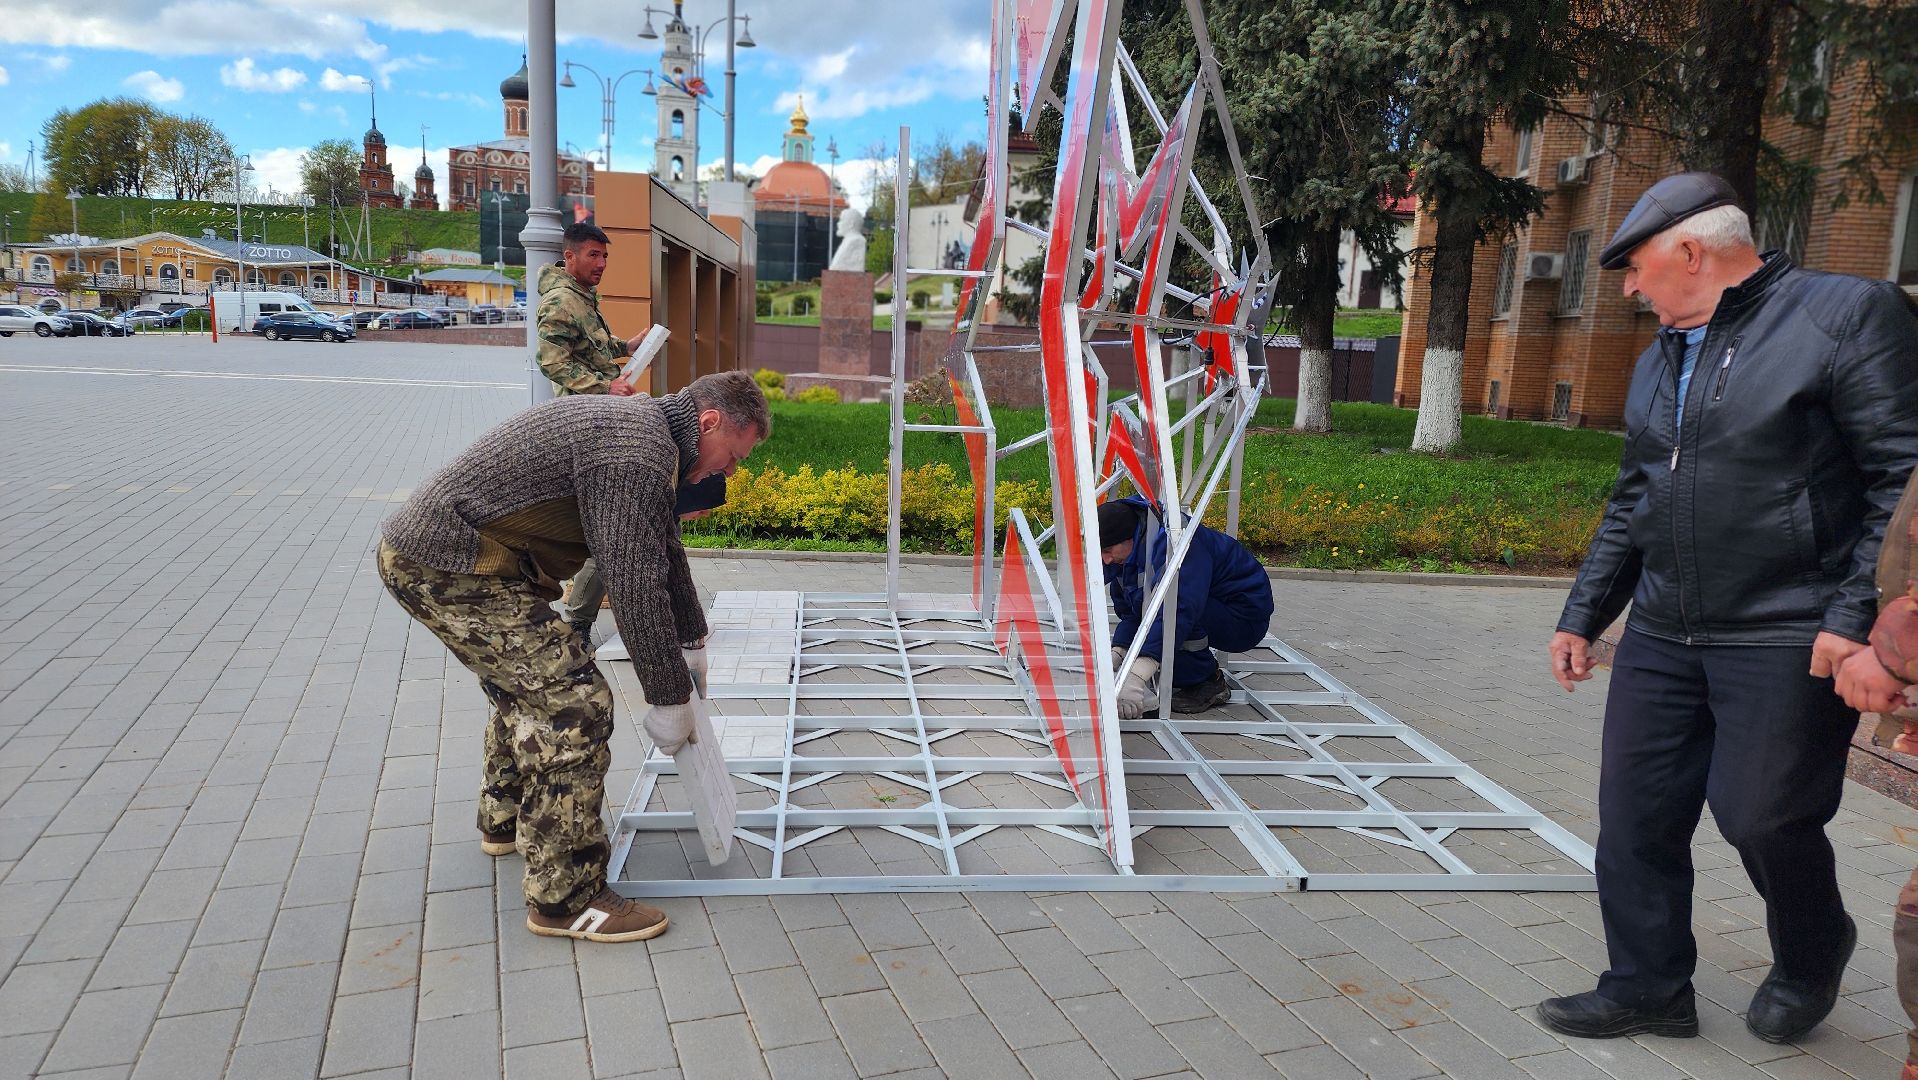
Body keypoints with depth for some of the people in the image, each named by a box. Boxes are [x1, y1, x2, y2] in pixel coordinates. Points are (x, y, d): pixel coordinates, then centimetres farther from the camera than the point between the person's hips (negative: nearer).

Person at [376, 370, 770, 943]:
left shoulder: (640, 425, 13)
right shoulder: (636, 453, -21)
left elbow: (663, 549, 24)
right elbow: (636, 584, -22)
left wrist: (692, 640, 32)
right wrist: (669, 698, -11)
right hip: (446, 566, -11)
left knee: (527, 681, 27)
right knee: (574, 702, -11)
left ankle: (506, 821, 47)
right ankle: (565, 898, -2)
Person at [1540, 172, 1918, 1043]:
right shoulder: (1661, 357, 16)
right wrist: (1584, 613, 17)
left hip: (1787, 641, -7)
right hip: (1662, 636, 7)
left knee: (1761, 817, 1)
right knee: (1635, 814, 7)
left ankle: (1812, 956, 32)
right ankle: (1648, 986, 23)